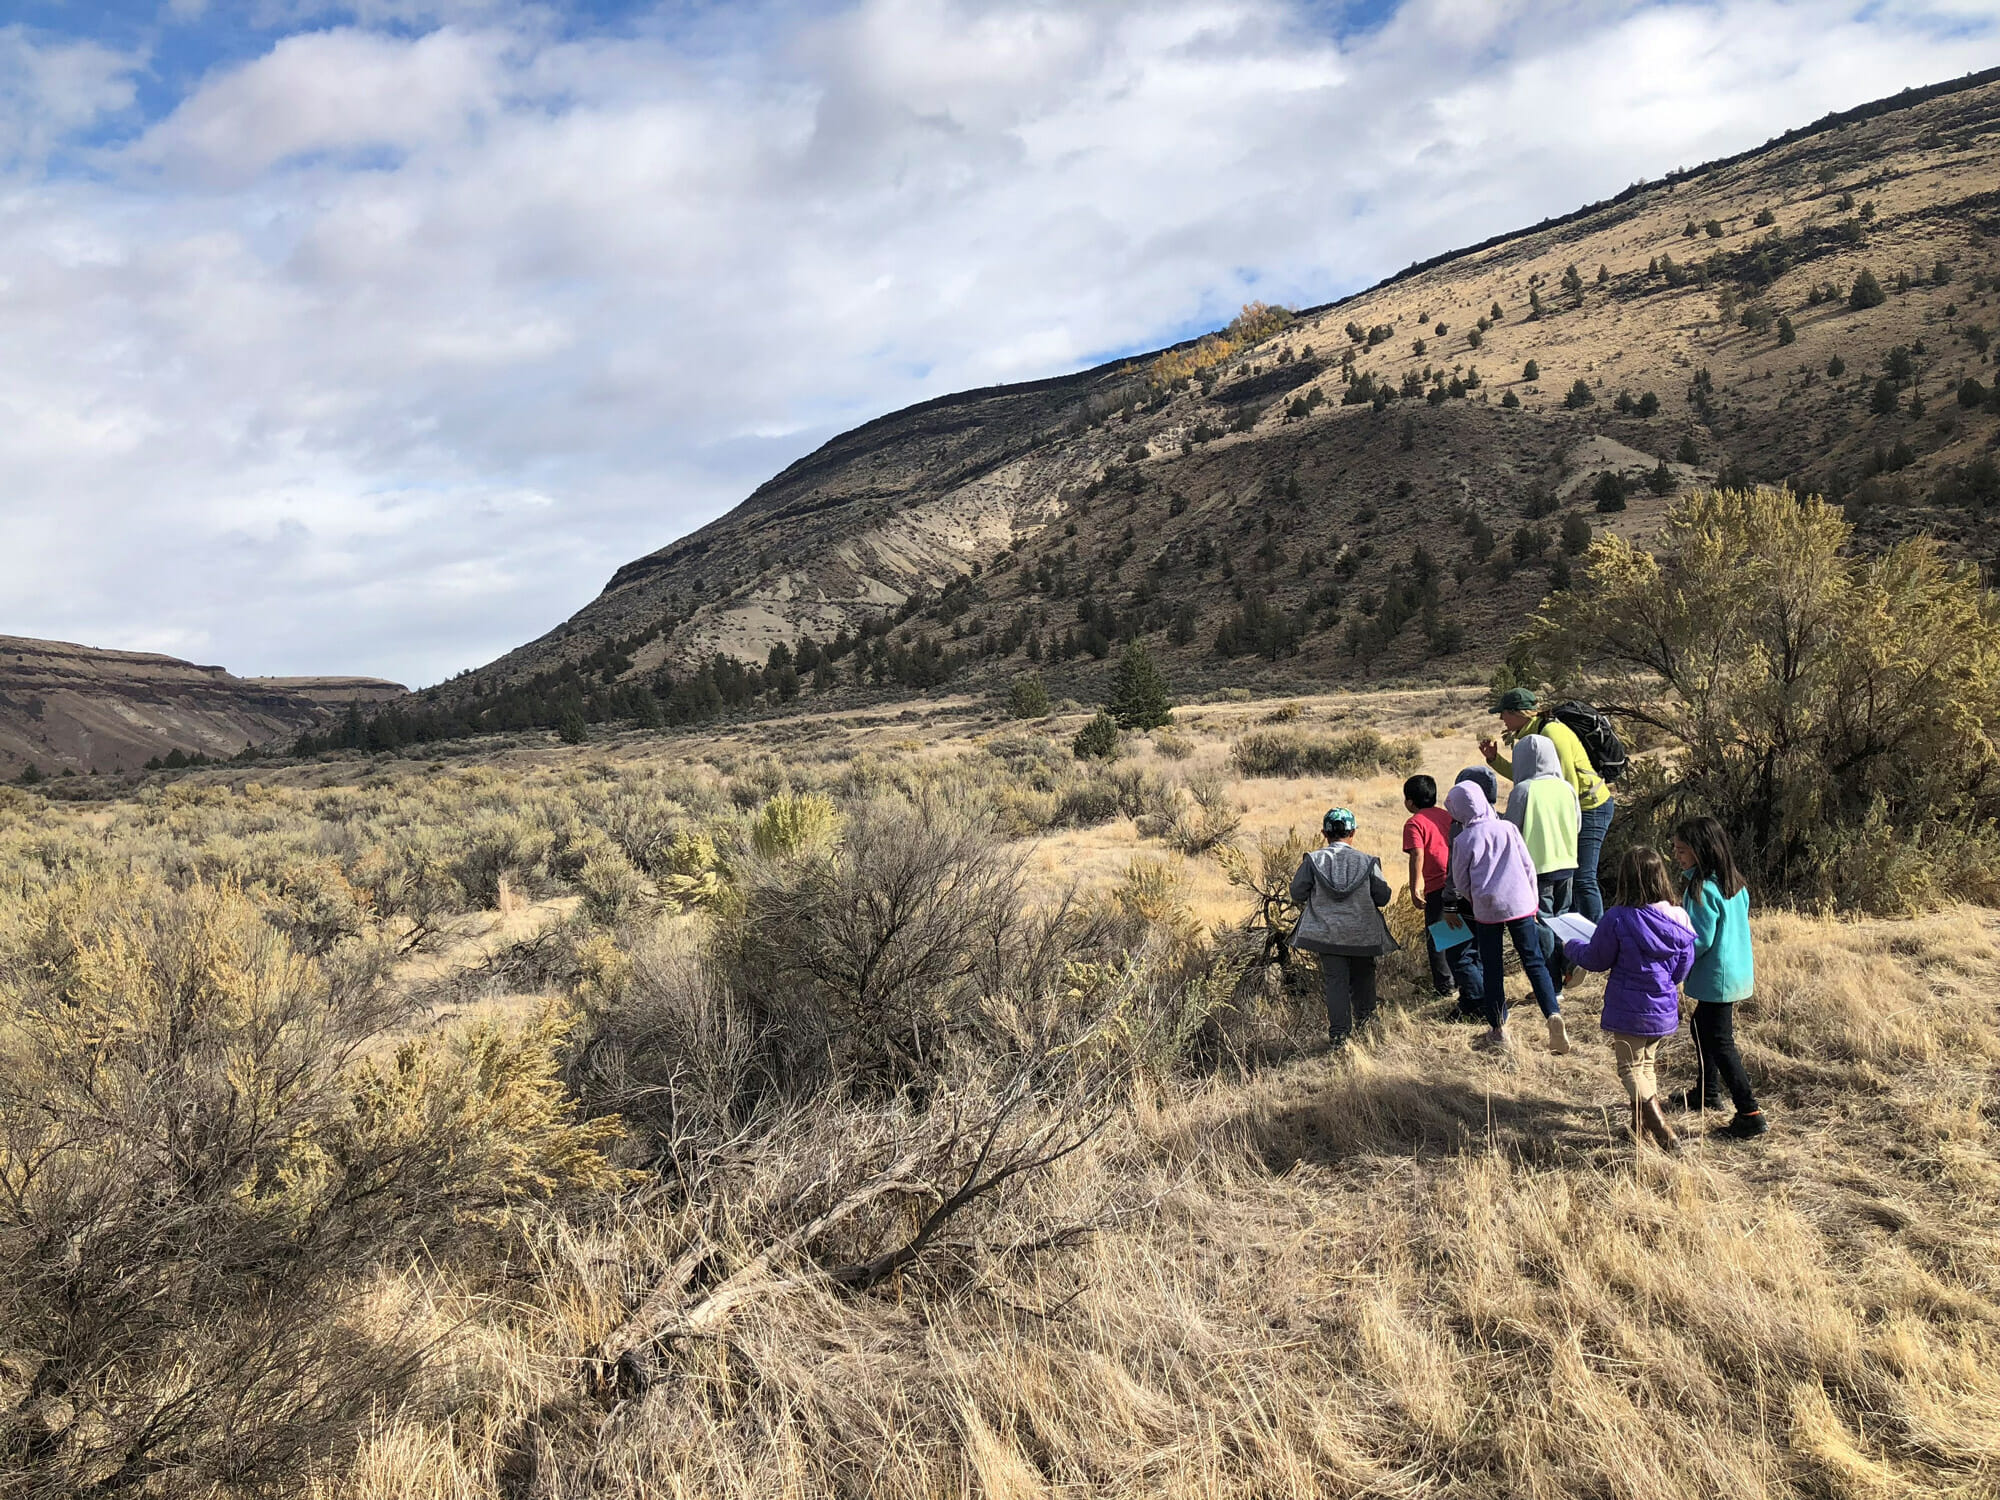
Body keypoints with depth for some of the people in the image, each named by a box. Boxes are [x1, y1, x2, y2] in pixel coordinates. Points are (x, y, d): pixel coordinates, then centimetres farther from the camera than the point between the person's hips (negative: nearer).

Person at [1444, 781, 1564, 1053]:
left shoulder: (1463, 840, -5)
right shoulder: (1508, 828, 3)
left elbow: (1460, 881, 3)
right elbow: (1528, 867, 7)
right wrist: (1532, 900, 19)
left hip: (1486, 909, -2)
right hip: (1520, 904, 2)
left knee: (1491, 970, 9)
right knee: (1534, 962, 6)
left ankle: (1498, 1029, 14)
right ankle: (1554, 1018, -8)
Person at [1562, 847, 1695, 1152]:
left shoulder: (1617, 919, -21)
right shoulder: (1678, 919, -6)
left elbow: (1596, 960, -8)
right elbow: (1684, 965, 6)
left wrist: (1572, 946, 12)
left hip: (1629, 1011, -5)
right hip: (1665, 1010, 5)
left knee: (1630, 1068, 7)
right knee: (1648, 1064, 22)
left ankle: (1663, 1132, -11)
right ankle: (1643, 1127, 31)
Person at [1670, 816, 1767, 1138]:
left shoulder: (1703, 890, -23)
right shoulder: (1733, 883, 5)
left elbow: (1701, 941, -23)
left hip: (1716, 977, -10)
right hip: (1737, 970, 10)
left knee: (1720, 1043, -2)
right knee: (1703, 1027, 24)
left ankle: (1750, 1114, -2)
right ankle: (1707, 1092, 37)